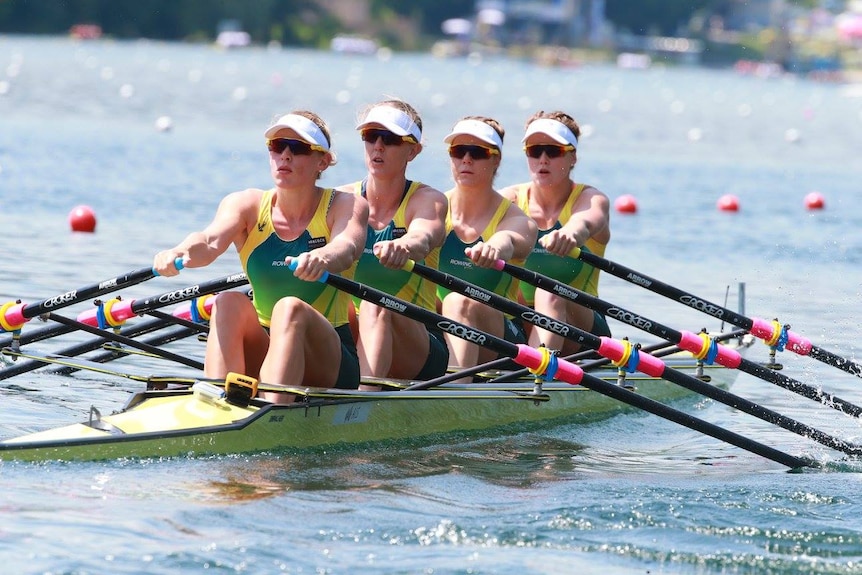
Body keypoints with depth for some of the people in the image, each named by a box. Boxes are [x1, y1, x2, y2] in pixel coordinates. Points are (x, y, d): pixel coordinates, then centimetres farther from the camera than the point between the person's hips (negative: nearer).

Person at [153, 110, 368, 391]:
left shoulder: (345, 206, -2)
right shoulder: (247, 204, 3)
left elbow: (347, 247, -26)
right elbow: (210, 241, -19)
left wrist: (322, 259, -51)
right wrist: (180, 252, -44)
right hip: (261, 353, 3)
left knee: (290, 307, -31)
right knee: (230, 302, -25)